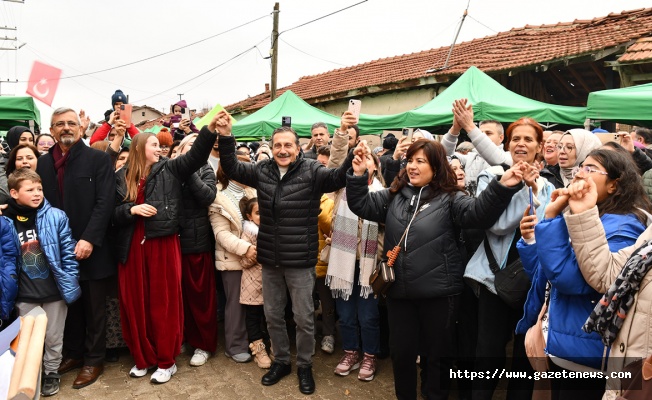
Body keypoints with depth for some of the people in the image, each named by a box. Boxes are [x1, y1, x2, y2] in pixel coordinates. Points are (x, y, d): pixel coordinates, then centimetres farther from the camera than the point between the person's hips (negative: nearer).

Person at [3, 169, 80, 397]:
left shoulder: (56, 217, -10)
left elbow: (68, 253, -7)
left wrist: (70, 286, -9)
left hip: (54, 291, -1)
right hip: (25, 295, 1)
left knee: (54, 337, 14)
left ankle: (51, 373, 35)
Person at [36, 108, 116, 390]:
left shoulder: (99, 159, -4)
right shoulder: (43, 163, 10)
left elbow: (105, 203, -11)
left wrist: (89, 239, -19)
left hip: (91, 248, -4)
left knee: (94, 308, 8)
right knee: (69, 305, 15)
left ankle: (94, 360, 22)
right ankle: (73, 353, 33)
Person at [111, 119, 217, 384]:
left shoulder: (169, 169, 4)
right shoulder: (121, 178, 9)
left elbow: (195, 156, -11)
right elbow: (113, 214, 7)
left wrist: (210, 129, -25)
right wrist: (132, 209, -13)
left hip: (163, 245, -2)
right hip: (132, 248, 2)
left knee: (164, 303, 4)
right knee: (136, 304, 9)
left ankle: (166, 361, 17)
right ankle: (143, 358, 26)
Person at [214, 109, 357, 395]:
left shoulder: (312, 171, -9)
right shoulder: (262, 170, 4)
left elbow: (339, 177, -23)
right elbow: (232, 169, 7)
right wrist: (225, 137, -8)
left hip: (300, 260, -4)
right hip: (269, 259, 4)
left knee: (304, 318, 8)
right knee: (273, 315, 17)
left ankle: (304, 366, 30)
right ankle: (281, 361, 38)